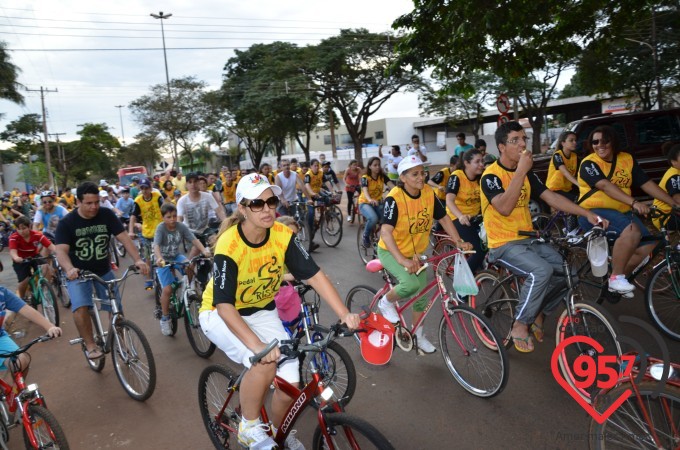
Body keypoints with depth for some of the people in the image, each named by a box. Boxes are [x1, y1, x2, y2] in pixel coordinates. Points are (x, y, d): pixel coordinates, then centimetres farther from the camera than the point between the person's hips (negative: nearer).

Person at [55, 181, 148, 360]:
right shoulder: (67, 222, -16)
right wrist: (69, 269, -47)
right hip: (78, 272, -2)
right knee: (81, 307, -24)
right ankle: (90, 345, -8)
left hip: (103, 270, 2)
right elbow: (61, 250, -26)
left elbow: (124, 238, -18)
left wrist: (137, 259, -33)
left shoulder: (107, 215, -11)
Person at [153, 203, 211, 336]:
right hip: (164, 260, -3)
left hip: (176, 256, 3)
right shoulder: (160, 228, -19)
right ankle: (165, 318, 5)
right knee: (167, 289, -13)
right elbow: (156, 245, -32)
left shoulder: (181, 226, -12)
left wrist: (204, 250, -39)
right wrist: (159, 258, -52)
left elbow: (194, 239, -21)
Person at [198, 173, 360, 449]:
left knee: (290, 384, -8)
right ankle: (249, 427, -3)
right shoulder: (229, 245, -29)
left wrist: (345, 315, -28)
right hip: (220, 315, -4)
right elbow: (225, 306, -32)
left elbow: (314, 275, -17)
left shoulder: (283, 236, -18)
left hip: (262, 312, 4)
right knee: (264, 363, -32)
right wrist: (258, 346, -42)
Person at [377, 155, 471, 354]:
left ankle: (418, 334, 32)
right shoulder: (394, 198, -27)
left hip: (416, 252, 6)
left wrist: (459, 241, -12)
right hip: (391, 252, -6)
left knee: (423, 294, 10)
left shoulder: (429, 193, -10)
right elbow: (385, 232, -35)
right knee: (411, 284, -30)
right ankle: (386, 302, 2)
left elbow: (444, 218, 1)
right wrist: (401, 260, -46)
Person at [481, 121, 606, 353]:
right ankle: (520, 326, -10)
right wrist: (520, 170, -27)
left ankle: (539, 314, 12)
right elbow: (504, 207, -29)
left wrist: (587, 213, -5)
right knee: (541, 270, -29)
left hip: (528, 240, 7)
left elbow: (551, 197, 5)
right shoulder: (491, 175, -13)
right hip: (503, 245, -7)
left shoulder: (526, 173, 10)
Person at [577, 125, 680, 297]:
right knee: (632, 230, -31)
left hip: (622, 212, 6)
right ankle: (616, 277, -17)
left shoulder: (627, 159, 7)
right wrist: (634, 202, -38)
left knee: (647, 246, -10)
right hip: (593, 212, -6)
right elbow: (606, 186, -26)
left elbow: (647, 184, 6)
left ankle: (620, 278, 12)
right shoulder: (589, 163, -11)